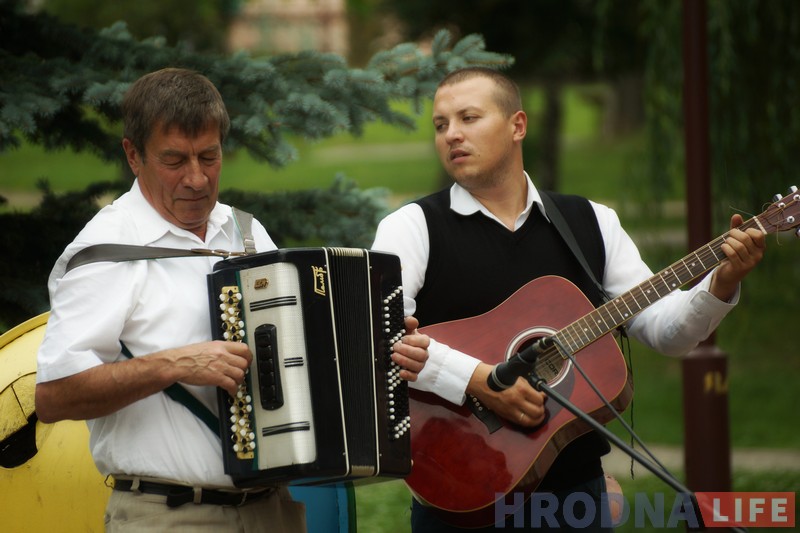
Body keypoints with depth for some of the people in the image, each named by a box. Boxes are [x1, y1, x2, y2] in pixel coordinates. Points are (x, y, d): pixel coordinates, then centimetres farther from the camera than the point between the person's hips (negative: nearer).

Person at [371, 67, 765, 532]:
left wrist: (721, 285, -10)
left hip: (576, 483, 3)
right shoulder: (415, 226, -3)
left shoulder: (590, 222, 10)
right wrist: (478, 379, -28)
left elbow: (664, 330, 8)